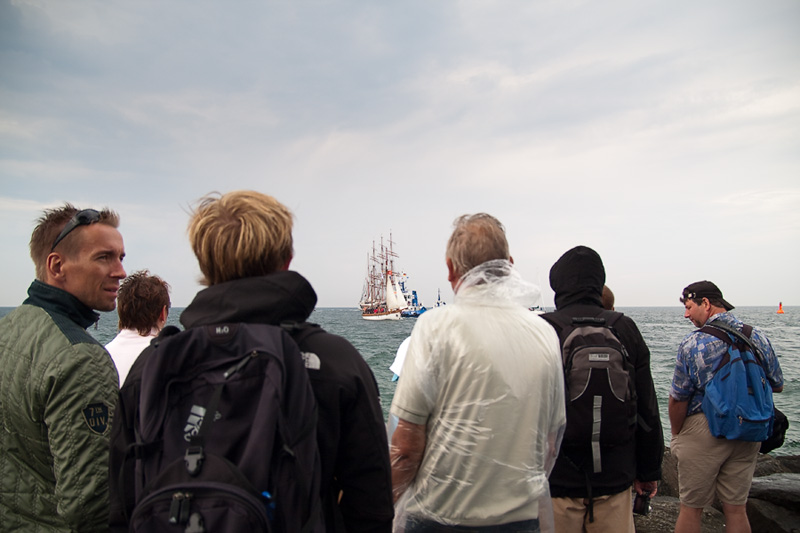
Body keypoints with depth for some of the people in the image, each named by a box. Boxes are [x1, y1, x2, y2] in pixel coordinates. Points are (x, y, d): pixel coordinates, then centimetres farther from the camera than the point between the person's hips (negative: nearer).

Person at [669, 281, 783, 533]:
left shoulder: (692, 343, -15)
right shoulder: (758, 337, -2)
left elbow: (678, 399, -13)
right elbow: (777, 386, 10)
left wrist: (676, 435, 2)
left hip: (703, 430, -4)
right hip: (748, 433, 4)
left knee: (691, 508, 9)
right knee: (736, 508, 15)